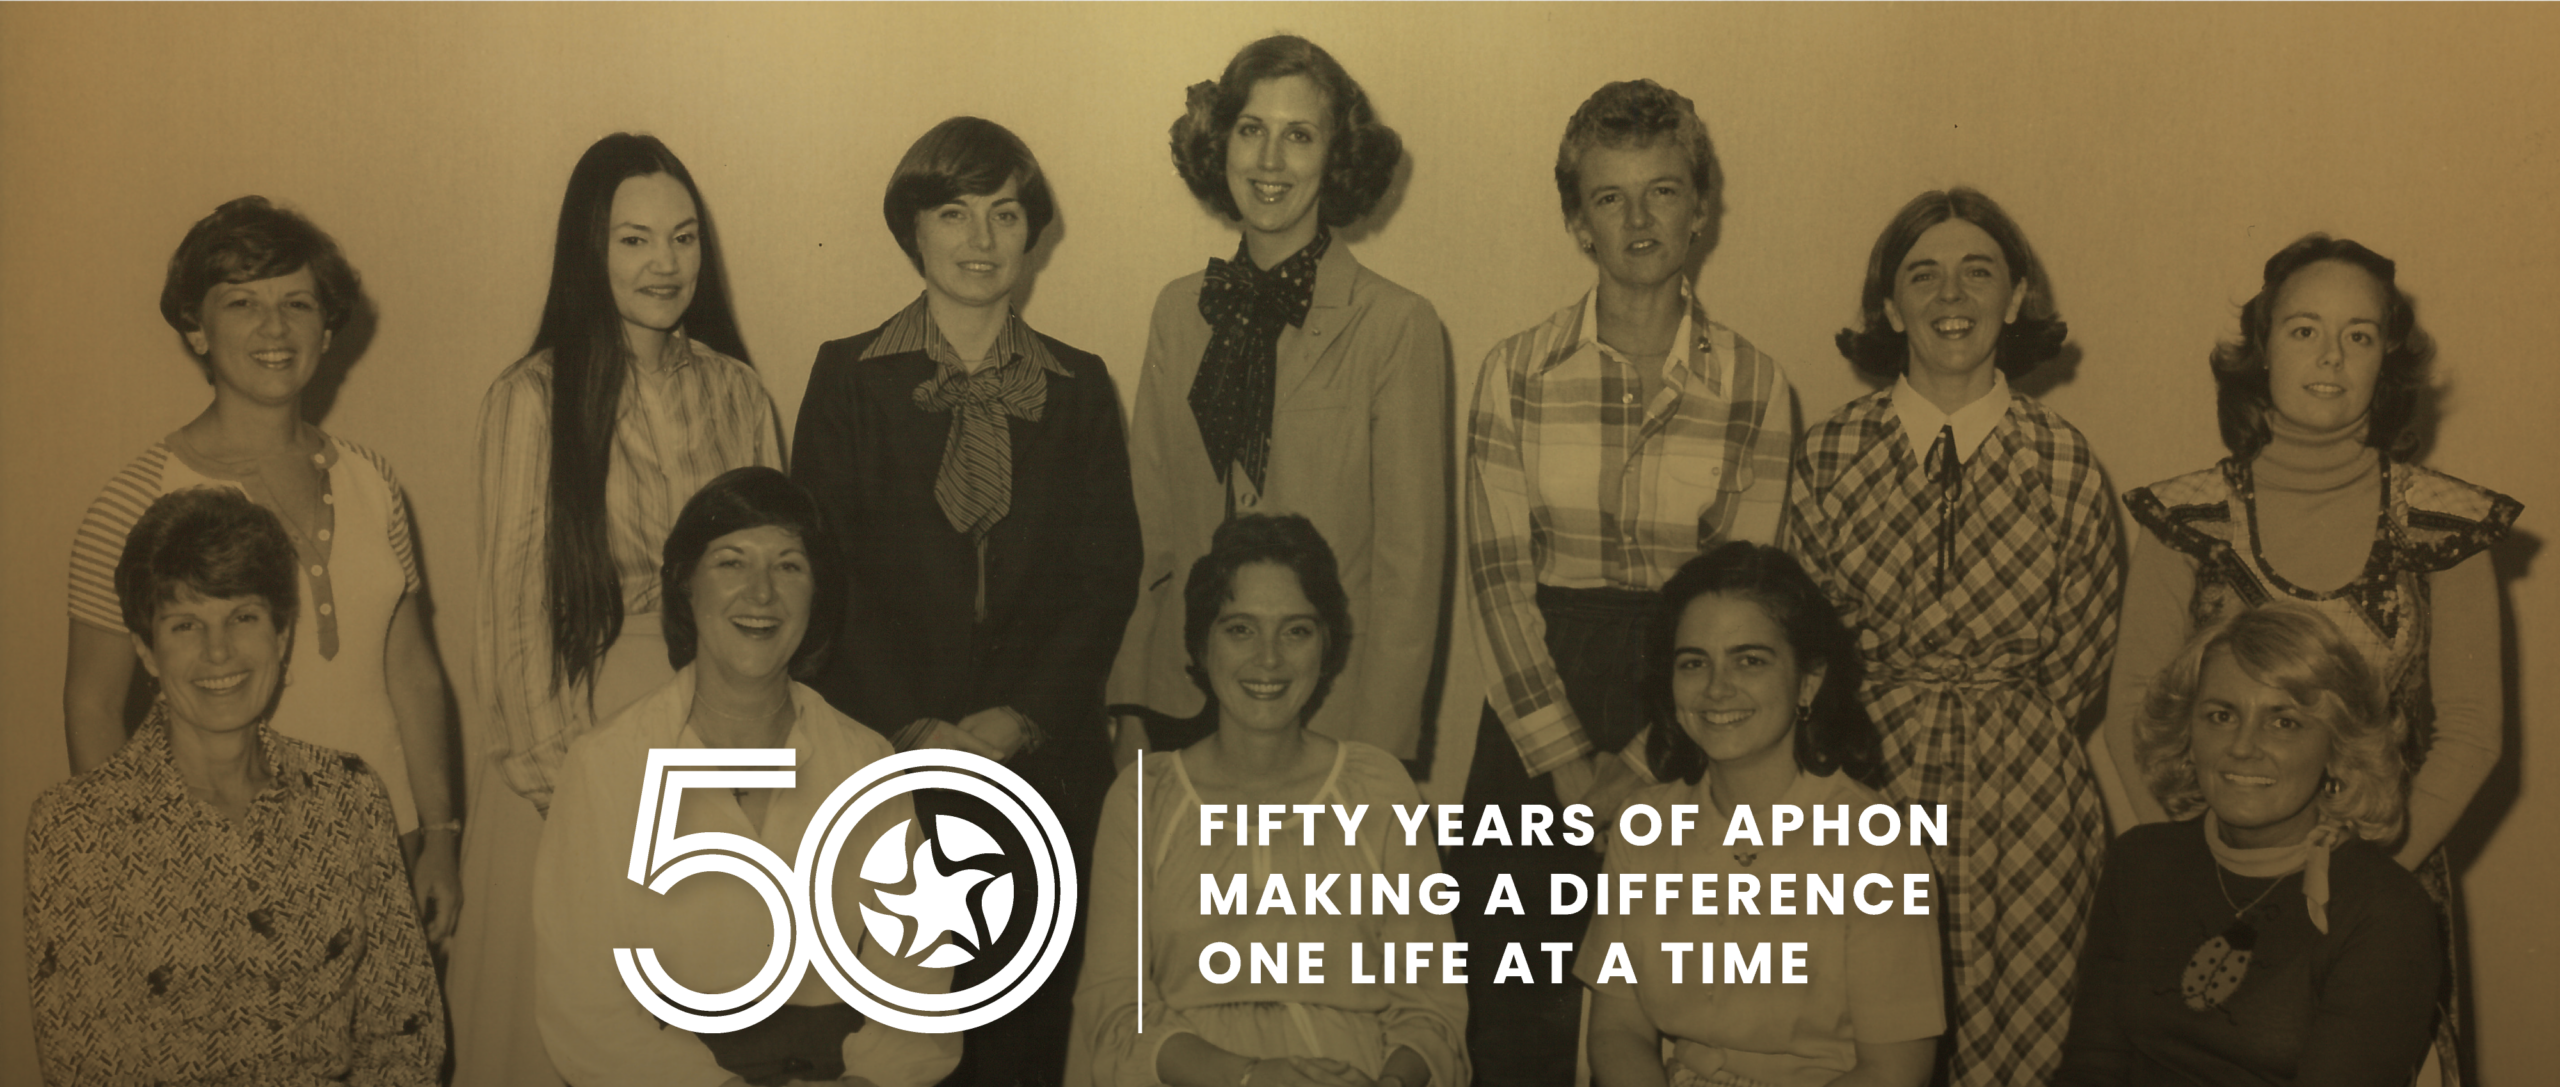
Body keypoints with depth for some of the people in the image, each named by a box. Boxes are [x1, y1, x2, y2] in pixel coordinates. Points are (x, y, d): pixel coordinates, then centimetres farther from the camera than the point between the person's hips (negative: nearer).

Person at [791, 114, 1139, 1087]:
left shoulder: (1079, 388, 9)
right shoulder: (849, 377, 4)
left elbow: (1108, 577, 4)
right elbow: (826, 571, -2)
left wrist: (1017, 722, -8)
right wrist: (916, 730, -10)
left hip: (1042, 760, 2)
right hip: (885, 754, -1)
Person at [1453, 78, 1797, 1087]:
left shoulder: (1757, 389, 0)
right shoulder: (1517, 372, 0)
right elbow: (1498, 579, -4)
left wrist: (1641, 765, -10)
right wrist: (1566, 762, -9)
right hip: (1540, 702, 0)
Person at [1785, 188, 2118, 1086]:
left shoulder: (2064, 463, -1)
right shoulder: (1830, 454, 0)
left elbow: (2081, 652, 5)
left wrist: (1997, 742, 3)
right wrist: (1888, 734, 1)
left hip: (2023, 805, 0)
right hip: (1870, 785, 0)